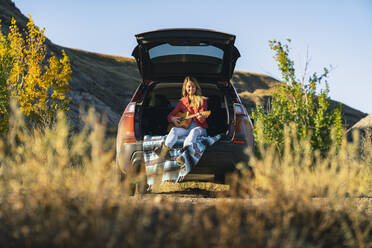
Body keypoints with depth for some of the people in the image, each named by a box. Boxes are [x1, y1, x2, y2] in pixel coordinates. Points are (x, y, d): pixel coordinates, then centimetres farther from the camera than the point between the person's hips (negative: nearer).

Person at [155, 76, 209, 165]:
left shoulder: (201, 100, 9)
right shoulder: (182, 101, 17)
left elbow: (203, 119, -3)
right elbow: (170, 115, 21)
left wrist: (201, 118, -28)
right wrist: (172, 119, -3)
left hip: (199, 128, -3)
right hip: (186, 127, 3)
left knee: (194, 131, -38)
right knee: (174, 130, -28)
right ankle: (164, 153, -47)